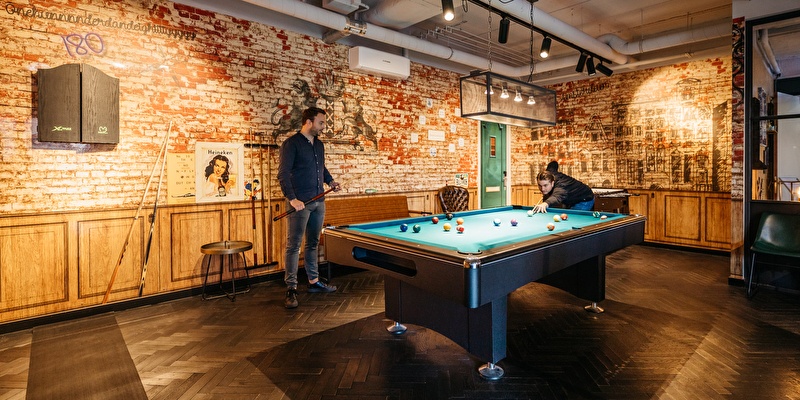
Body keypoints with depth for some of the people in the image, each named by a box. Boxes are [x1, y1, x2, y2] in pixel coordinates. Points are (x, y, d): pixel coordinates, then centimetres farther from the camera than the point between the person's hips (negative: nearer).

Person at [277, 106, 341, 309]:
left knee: (313, 243, 14)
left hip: (319, 201, 7)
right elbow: (283, 174, -14)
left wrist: (330, 181, 10)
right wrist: (292, 199, -22)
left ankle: (314, 282, 24)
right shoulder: (291, 144, -8)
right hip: (300, 203, -7)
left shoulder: (319, 144, 14)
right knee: (294, 245, -2)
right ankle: (291, 289, 5)